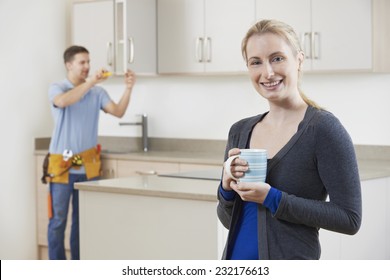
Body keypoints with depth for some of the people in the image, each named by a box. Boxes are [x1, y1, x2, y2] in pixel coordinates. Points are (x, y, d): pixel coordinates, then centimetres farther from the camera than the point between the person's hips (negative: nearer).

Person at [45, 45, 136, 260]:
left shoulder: (97, 92, 5)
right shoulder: (57, 89, -4)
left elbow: (118, 112, -7)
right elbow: (63, 102, -27)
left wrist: (128, 88, -21)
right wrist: (90, 82, -32)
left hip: (88, 165, 3)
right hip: (62, 166, -3)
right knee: (58, 220, 2)